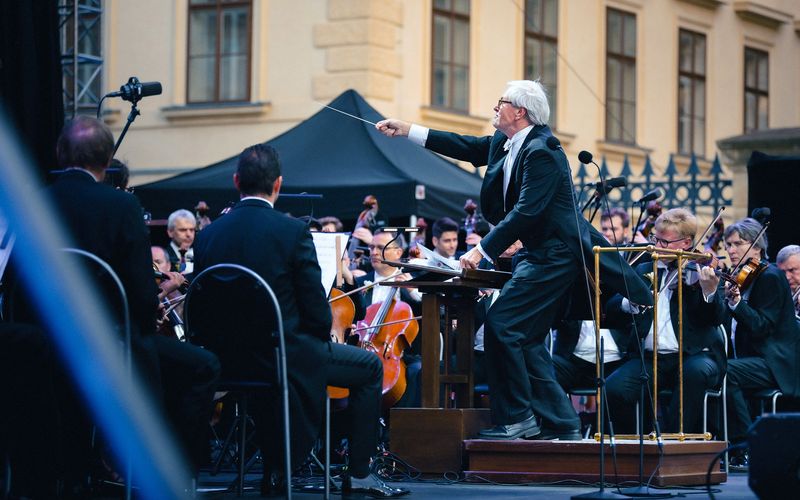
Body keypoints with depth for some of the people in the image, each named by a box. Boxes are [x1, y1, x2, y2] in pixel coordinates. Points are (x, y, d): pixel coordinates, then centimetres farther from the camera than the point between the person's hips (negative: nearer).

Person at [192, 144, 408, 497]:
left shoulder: (207, 236, -2)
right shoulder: (293, 232, -15)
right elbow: (316, 309, -12)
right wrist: (320, 341, 9)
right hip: (287, 356, -5)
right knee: (370, 367, 16)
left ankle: (272, 471, 40)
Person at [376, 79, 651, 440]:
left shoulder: (541, 151, -20)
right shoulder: (503, 143, 9)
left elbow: (527, 211, -26)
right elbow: (468, 148, 21)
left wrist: (483, 250, -28)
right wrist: (407, 131, 18)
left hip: (553, 255, -11)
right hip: (539, 254, 11)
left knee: (501, 324, -15)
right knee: (526, 339, 10)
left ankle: (516, 417, -8)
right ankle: (561, 424, 14)